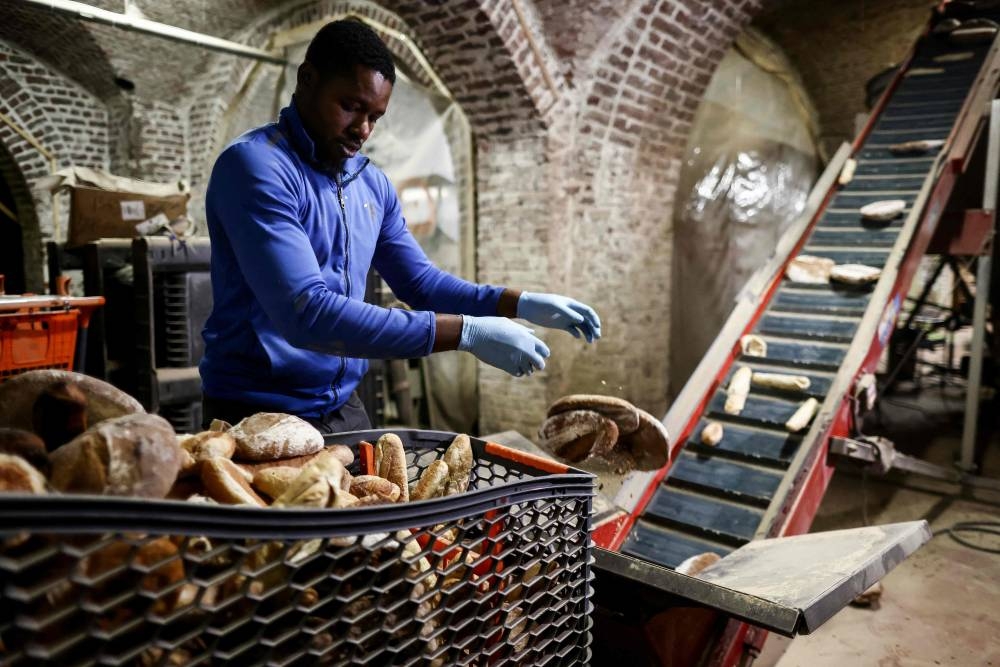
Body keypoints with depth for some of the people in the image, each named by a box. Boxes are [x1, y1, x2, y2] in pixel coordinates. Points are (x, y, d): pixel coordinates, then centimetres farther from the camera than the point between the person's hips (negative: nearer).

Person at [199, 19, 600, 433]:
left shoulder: (373, 184, 5)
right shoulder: (255, 165, -19)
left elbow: (421, 282, 12)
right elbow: (306, 313, -29)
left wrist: (524, 304, -2)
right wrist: (467, 332, -28)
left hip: (344, 410, 7)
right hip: (257, 414, -7)